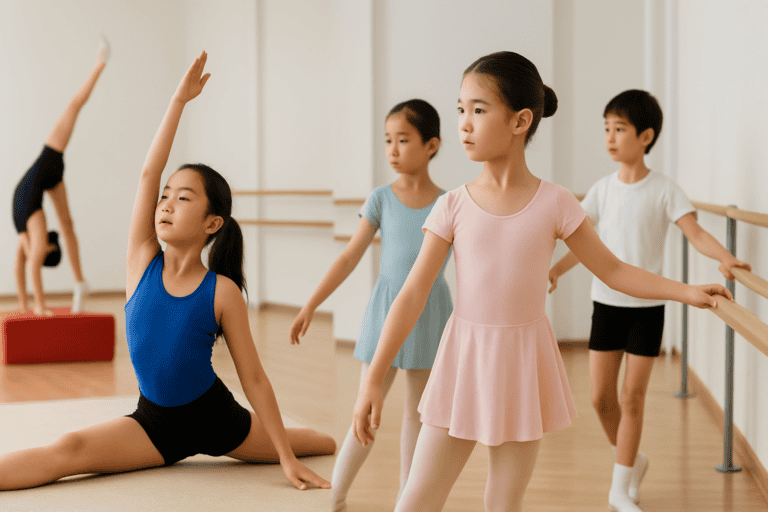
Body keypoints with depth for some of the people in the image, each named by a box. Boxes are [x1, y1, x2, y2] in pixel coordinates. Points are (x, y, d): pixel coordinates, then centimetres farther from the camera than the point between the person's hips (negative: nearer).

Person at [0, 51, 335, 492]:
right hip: (153, 421, 1)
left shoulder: (223, 292, -16)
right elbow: (149, 172, -17)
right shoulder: (143, 261, -9)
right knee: (69, 451, -26)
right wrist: (180, 99, -19)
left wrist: (288, 459, -12)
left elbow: (254, 377, -11)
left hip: (214, 417, 0)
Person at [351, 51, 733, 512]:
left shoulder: (554, 203, -5)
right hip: (463, 358, 1)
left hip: (523, 364, 0)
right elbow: (413, 295, -5)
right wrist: (374, 379, -7)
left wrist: (687, 291, -3)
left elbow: (613, 270, 5)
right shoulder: (453, 206, -5)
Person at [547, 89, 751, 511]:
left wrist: (725, 258, -32)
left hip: (647, 305, -3)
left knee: (632, 398, 1)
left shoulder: (664, 190, -6)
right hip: (606, 302, 3)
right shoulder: (603, 188, 2)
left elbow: (695, 233, -13)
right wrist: (555, 271, -13)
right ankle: (633, 460, 31)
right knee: (601, 397, 4)